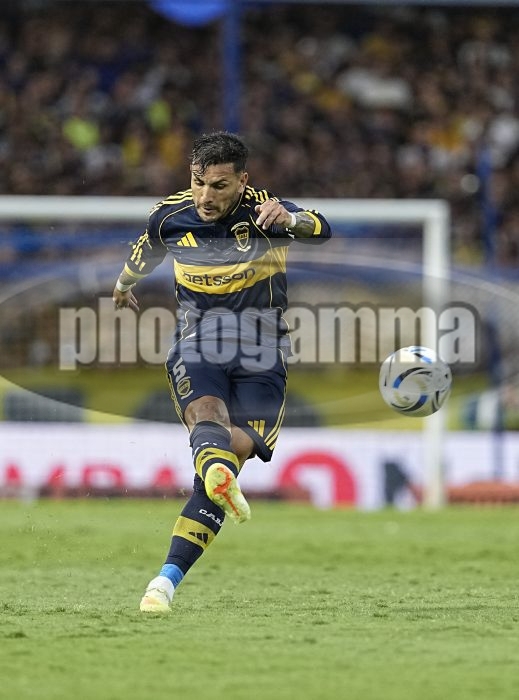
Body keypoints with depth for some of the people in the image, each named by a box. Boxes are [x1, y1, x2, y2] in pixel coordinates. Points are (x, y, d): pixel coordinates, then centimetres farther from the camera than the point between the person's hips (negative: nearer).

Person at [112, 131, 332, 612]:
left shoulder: (262, 211, -13)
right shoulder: (169, 216, -1)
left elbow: (319, 229, -33)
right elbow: (147, 251, 23)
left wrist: (289, 220, -57)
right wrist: (125, 283, 44)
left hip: (260, 363, 0)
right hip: (196, 353, 1)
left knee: (230, 458, -16)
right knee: (207, 416, -33)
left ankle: (167, 579, -18)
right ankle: (219, 472, -68)